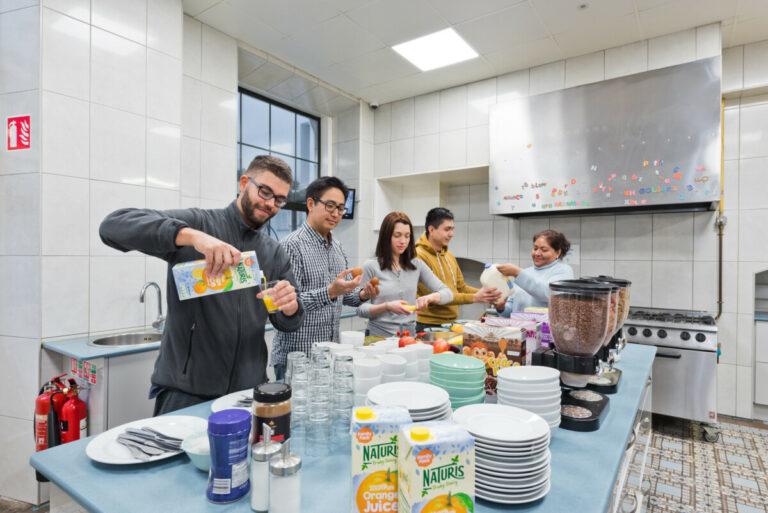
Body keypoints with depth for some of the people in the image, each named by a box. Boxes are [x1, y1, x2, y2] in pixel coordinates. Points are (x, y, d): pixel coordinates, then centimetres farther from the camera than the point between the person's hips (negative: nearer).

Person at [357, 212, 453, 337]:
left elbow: (448, 293, 8)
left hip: (409, 335, 4)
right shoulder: (371, 266, -2)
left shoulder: (416, 265, 9)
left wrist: (430, 297, -11)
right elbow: (361, 309, -2)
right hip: (379, 336, -3)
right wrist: (387, 307, -18)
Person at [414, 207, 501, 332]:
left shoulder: (449, 256, 13)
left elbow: (461, 287, 16)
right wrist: (474, 298, -22)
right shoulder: (419, 256, -15)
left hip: (452, 322, 7)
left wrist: (485, 294, -2)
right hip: (429, 325, -7)